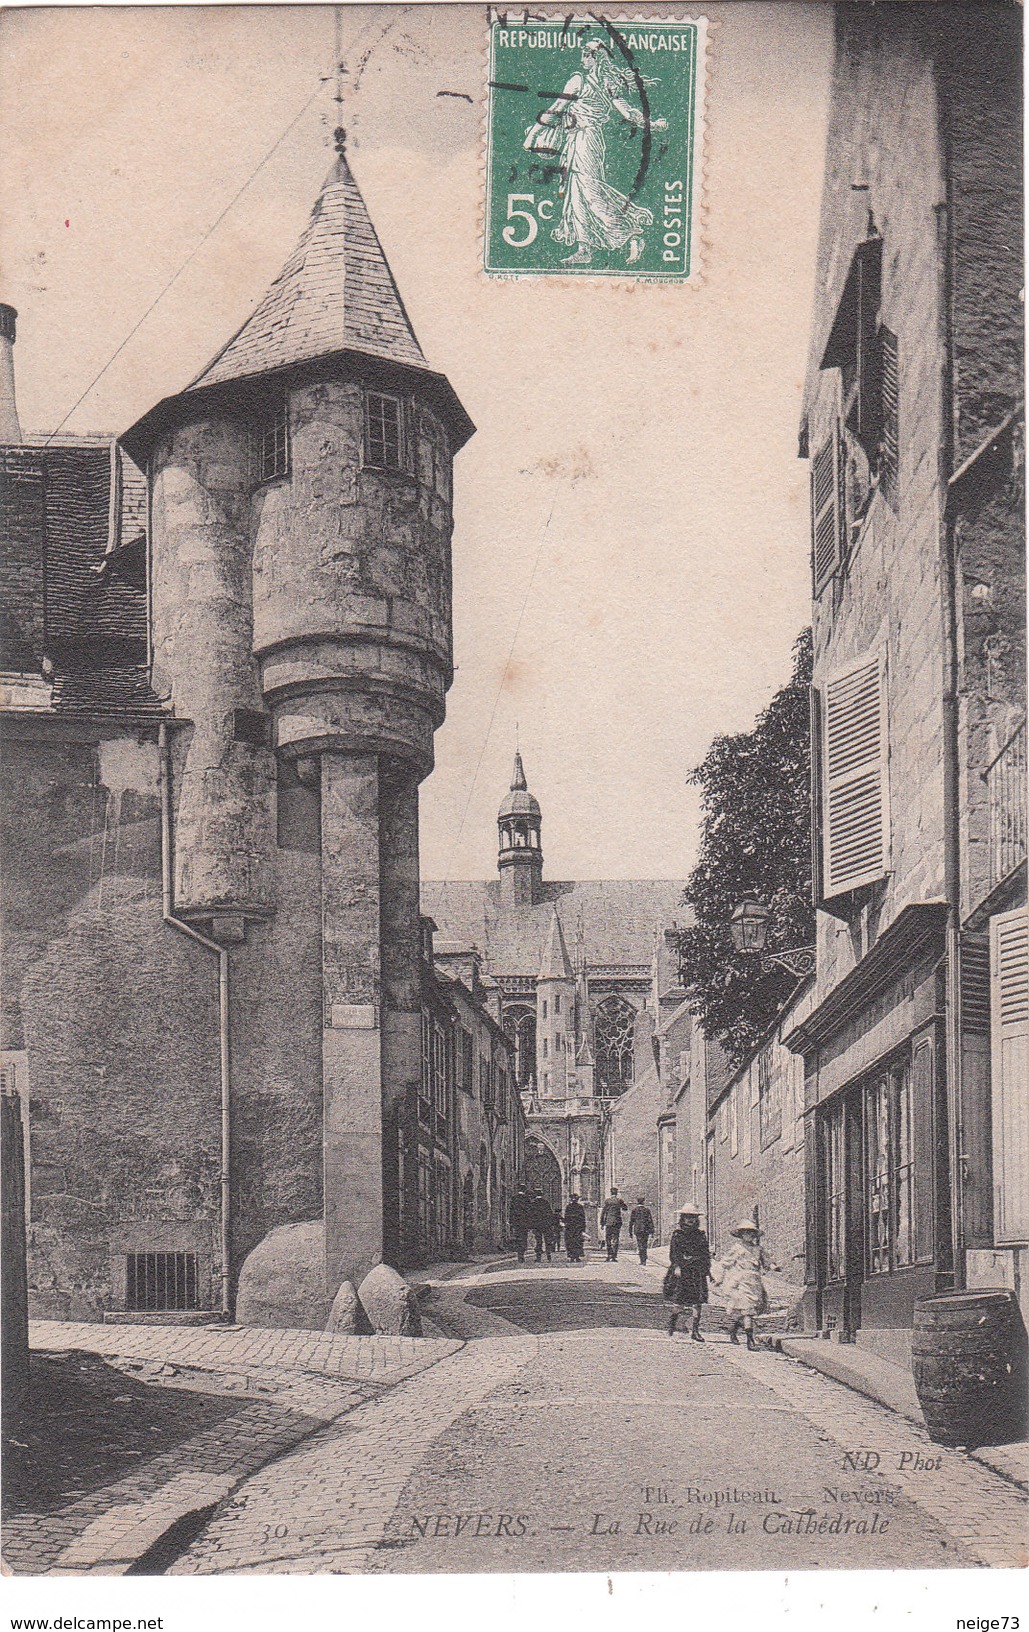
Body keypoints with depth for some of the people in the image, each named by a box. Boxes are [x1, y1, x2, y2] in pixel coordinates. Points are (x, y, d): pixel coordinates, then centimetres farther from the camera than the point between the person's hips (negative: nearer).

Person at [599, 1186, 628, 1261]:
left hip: (608, 1222, 0)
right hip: (617, 1222, 0)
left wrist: (602, 1223, 4)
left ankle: (609, 1256, 2)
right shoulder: (619, 1200, 0)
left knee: (608, 1240, 8)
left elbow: (603, 1212, -1)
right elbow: (625, 1209, 13)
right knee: (615, 1240, 2)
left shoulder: (607, 1200, 0)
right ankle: (613, 1256, -3)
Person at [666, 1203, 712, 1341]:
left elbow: (706, 1254, 18)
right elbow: (673, 1252, -2)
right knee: (680, 1301, -5)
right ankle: (671, 1325, 16)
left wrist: (707, 1270, 13)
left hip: (698, 1272, 3)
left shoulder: (701, 1235, 14)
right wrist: (677, 1266, -14)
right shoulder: (677, 1234, 4)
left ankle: (695, 1331, 3)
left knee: (698, 1301, -3)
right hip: (682, 1272, -3)